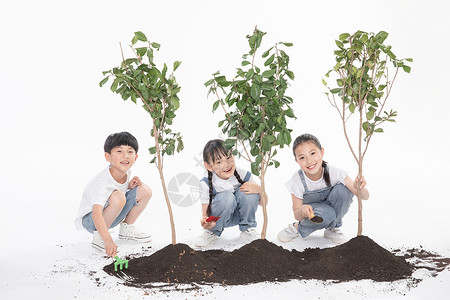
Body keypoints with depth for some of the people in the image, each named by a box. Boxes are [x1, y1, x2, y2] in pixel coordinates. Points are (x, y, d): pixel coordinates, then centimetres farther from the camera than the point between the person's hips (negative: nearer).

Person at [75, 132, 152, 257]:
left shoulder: (126, 172, -9)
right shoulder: (101, 182, -33)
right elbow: (96, 214, -44)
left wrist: (130, 186, -11)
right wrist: (108, 240, -57)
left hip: (112, 216, 7)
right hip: (89, 219, -7)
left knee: (145, 191, -7)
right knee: (118, 196, -37)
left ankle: (127, 228, 11)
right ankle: (98, 236, -18)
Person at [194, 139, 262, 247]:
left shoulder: (244, 175, -18)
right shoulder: (207, 184, -22)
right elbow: (205, 214, -21)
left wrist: (259, 189, -31)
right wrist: (205, 222, -45)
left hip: (239, 216, 2)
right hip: (217, 218, -2)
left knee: (247, 193, -27)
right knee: (227, 197, -33)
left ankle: (247, 229, -3)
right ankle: (212, 232, -7)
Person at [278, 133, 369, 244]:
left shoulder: (334, 173, -26)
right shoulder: (297, 181, -26)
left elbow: (365, 196, -23)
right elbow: (297, 215, -17)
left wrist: (359, 188, -48)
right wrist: (302, 210, -42)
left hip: (334, 208, 2)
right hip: (311, 210, -2)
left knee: (342, 189, -29)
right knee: (326, 214, -37)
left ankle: (332, 228, -7)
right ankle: (298, 228, -6)